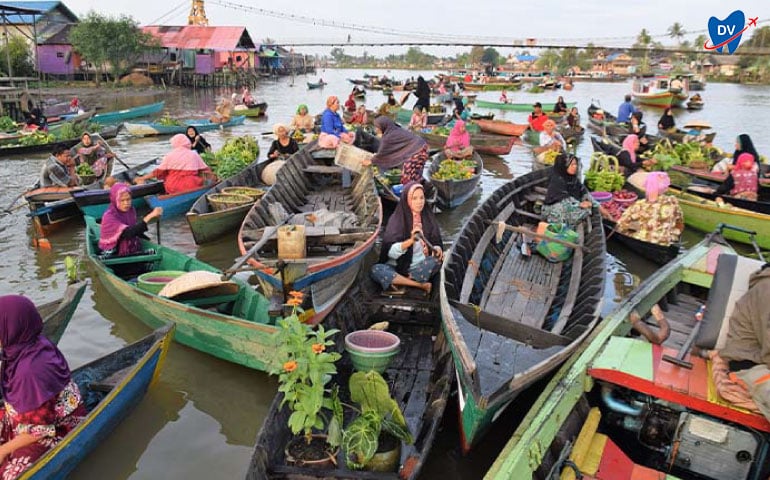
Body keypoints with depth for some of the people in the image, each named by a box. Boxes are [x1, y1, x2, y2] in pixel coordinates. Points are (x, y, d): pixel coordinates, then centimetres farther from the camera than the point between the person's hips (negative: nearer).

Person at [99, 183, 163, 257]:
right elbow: (128, 233, -29)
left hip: (132, 253, 6)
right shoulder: (109, 217, -15)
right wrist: (150, 216, -34)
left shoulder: (131, 211, 3)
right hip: (114, 256, -6)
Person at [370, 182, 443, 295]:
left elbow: (436, 243, 5)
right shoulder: (397, 219, -6)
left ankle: (399, 283, -23)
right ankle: (421, 285, -26)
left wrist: (437, 249, -19)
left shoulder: (428, 217, 3)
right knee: (376, 270, -31)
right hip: (398, 267, -2)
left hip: (420, 268, 2)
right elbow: (390, 251, -14)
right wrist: (411, 240, -30)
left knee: (436, 260, -28)